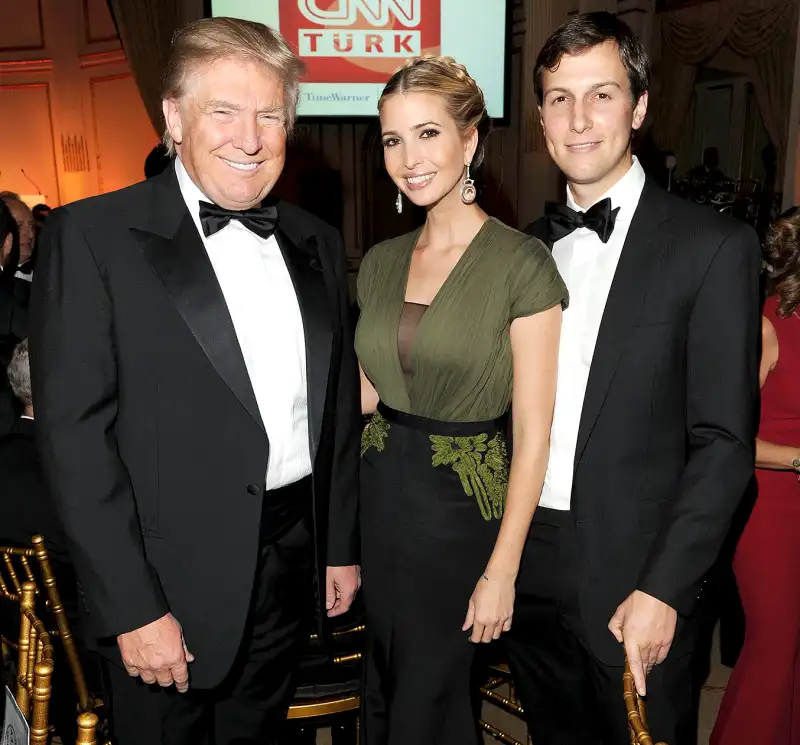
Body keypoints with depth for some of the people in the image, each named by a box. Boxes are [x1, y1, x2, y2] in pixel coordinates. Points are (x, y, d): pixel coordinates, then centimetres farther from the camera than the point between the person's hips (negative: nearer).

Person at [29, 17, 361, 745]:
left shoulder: (317, 243, 6)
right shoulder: (94, 236, -11)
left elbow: (338, 404, 9)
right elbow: (75, 431, -14)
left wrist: (342, 545, 11)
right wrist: (132, 608, -15)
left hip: (294, 566, 5)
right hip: (172, 579, -4)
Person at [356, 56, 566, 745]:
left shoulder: (522, 263, -14)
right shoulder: (380, 262, 4)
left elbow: (533, 434, -14)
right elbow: (367, 395, 9)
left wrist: (502, 571, -15)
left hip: (463, 506, -5)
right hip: (381, 498, 5)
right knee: (382, 689, 22)